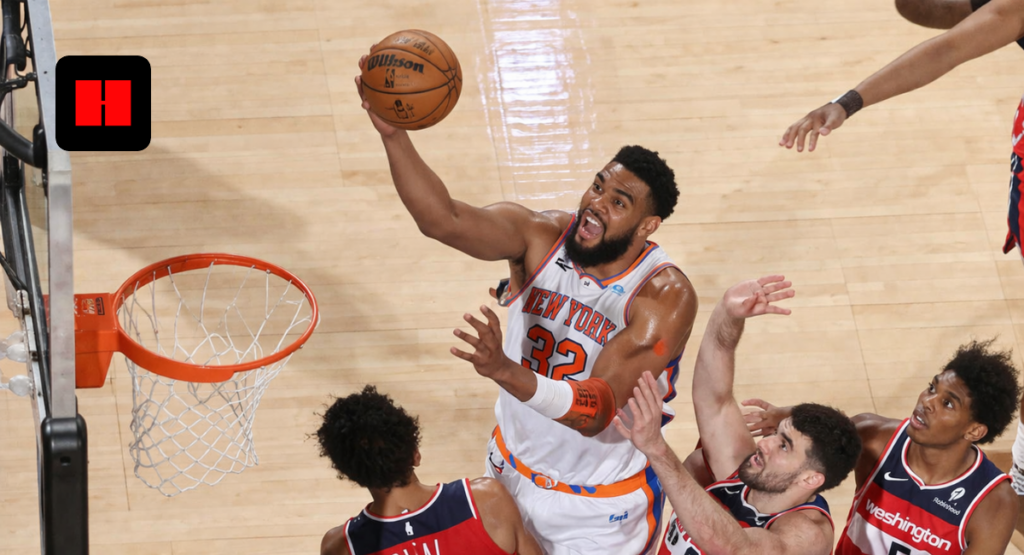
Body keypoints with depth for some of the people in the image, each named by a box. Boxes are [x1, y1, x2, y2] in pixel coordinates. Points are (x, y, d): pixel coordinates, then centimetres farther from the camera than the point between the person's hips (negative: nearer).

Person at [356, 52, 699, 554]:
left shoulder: (665, 296, -27)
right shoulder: (540, 237, -16)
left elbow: (598, 410, -37)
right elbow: (443, 221, -32)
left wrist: (507, 373, -55)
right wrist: (393, 135, -49)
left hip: (602, 512, -4)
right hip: (512, 474, 4)